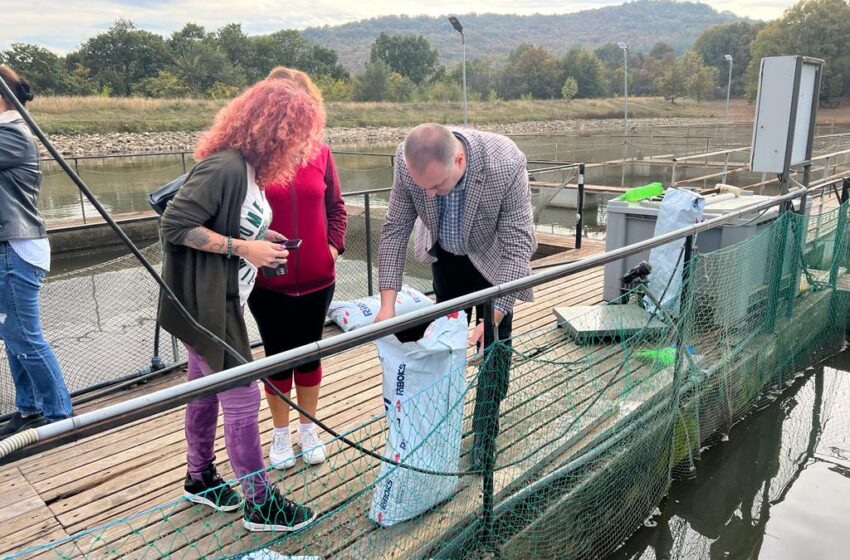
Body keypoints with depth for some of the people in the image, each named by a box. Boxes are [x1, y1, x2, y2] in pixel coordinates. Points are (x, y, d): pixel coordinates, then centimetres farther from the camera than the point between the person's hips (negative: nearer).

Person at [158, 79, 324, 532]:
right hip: (204, 305, -9)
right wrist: (243, 247, -23)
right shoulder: (223, 166, -22)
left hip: (222, 302, 9)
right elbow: (175, 225, -23)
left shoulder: (246, 166, 7)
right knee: (241, 399, -1)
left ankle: (200, 478, 38)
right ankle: (260, 503, 14)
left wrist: (259, 236, 0)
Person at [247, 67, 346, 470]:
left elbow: (335, 205, 8)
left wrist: (334, 244, -4)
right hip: (268, 281, -2)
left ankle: (308, 429, 36)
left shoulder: (320, 153, 0)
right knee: (277, 355, 12)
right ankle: (281, 433, 33)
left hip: (317, 278, 3)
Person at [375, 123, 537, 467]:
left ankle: (485, 433, 16)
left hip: (495, 258, -3)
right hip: (446, 255, 3)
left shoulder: (506, 164, -39)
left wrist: (493, 318, -40)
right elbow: (395, 230, -19)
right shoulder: (408, 161, -29)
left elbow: (517, 246, -34)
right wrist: (387, 302, -25)